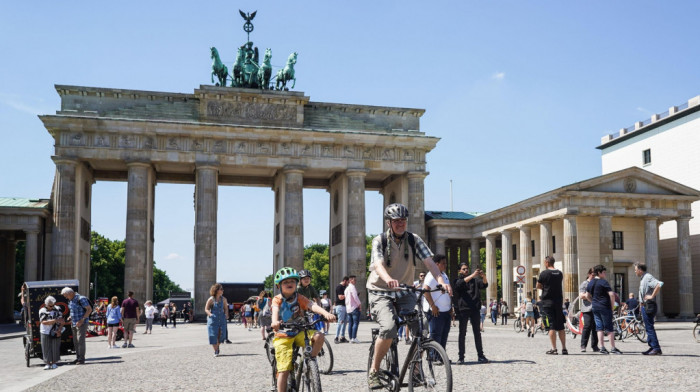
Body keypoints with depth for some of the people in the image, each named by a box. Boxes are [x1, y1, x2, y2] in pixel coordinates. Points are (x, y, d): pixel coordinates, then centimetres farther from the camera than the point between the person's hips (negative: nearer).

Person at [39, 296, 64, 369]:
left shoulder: (57, 309, 2)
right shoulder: (42, 311, -4)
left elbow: (62, 321, 2)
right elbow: (44, 322, -16)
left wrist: (59, 330, -10)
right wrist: (55, 320, -23)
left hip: (55, 332, 1)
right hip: (45, 333, -1)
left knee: (55, 348, 2)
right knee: (46, 348, -1)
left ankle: (54, 363, 12)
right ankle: (48, 363, 7)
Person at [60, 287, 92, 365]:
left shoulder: (81, 299, -16)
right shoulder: (70, 300, 10)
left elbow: (89, 309, -17)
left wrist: (82, 320, -22)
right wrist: (70, 317, 6)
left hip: (82, 323, -8)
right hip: (74, 323, 8)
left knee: (80, 341, -9)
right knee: (75, 342, 9)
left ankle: (81, 359, -6)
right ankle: (78, 358, 16)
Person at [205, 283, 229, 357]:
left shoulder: (223, 299, 4)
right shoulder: (211, 299, -7)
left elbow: (226, 308, 17)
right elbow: (206, 309, -2)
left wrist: (226, 315, -1)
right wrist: (210, 314, -21)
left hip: (222, 320, 3)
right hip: (213, 320, -3)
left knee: (221, 335, 3)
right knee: (213, 336, -3)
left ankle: (217, 346, 33)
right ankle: (215, 351, 9)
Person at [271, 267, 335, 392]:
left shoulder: (299, 298, -1)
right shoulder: (277, 299, -6)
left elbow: (312, 306, -19)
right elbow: (275, 311, -27)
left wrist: (326, 313, -39)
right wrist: (275, 322, -50)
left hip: (299, 332, 2)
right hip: (283, 336, -2)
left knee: (318, 336, -25)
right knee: (284, 370, -11)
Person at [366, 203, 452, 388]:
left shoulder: (414, 240, -1)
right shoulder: (379, 241, -10)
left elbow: (429, 261, -12)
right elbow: (378, 265, -27)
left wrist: (441, 281, -31)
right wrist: (389, 279, -49)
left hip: (404, 292, 3)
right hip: (381, 292, -3)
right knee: (389, 329, -27)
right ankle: (373, 371, -9)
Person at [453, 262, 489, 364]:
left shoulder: (474, 280, 16)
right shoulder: (458, 280, 7)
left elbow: (484, 285, 1)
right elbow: (461, 283, -16)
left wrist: (484, 277, -21)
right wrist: (472, 275, -28)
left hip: (475, 309, 3)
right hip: (463, 309, -3)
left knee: (477, 333, 4)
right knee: (462, 333, -1)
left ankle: (480, 356, 8)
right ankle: (461, 357, 1)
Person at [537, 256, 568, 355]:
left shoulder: (544, 273, -9)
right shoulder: (560, 273, 7)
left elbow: (538, 286, 1)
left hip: (547, 302, -5)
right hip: (558, 301, 5)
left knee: (551, 327, -5)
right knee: (560, 327, 10)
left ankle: (554, 349, -7)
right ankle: (564, 348, 12)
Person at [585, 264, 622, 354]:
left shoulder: (590, 283, 10)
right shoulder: (603, 282, -12)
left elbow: (587, 296, 19)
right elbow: (611, 294, -19)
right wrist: (612, 305, -8)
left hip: (595, 307, 7)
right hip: (605, 307, -7)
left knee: (599, 328, 8)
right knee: (609, 328, -1)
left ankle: (602, 348, 5)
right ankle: (613, 348, 1)